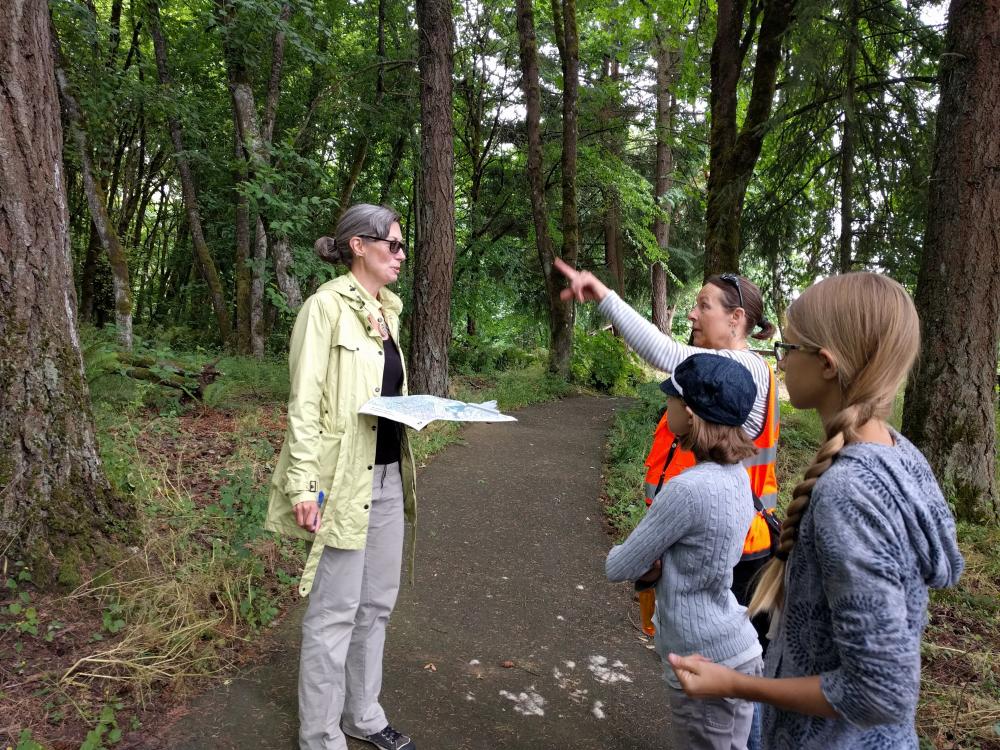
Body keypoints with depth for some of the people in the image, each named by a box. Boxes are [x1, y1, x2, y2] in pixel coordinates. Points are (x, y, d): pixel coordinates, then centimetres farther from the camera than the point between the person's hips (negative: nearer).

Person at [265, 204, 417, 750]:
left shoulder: (386, 310, 12)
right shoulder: (327, 306, -12)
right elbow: (304, 404, -15)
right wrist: (303, 486, -19)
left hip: (388, 475, 8)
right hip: (344, 479, -8)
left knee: (376, 603, 17)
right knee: (335, 611, 3)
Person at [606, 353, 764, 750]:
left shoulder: (688, 489, -30)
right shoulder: (735, 474, -3)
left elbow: (618, 568, -18)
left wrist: (619, 555, 2)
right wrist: (653, 561, -9)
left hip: (707, 664, -8)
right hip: (735, 651, 8)